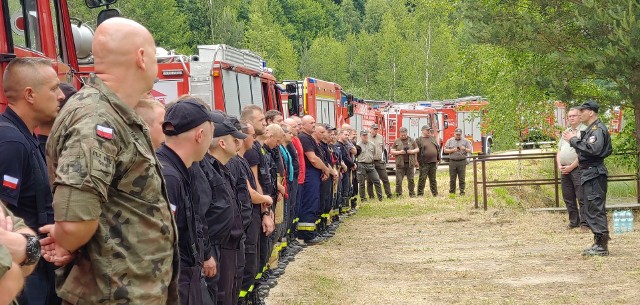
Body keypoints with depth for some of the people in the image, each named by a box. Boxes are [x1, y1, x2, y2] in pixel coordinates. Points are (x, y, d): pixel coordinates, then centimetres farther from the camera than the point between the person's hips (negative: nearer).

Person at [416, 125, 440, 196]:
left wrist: (438, 159, 13)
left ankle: (435, 193, 16)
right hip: (424, 164, -5)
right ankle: (420, 194, 1)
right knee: (422, 179, -4)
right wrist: (418, 162, -13)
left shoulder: (432, 138, 14)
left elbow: (438, 148, 18)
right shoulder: (419, 140, -4)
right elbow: (417, 152, -9)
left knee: (433, 179, 11)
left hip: (433, 163, 5)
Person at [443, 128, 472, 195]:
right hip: (452, 161, 1)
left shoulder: (465, 141, 7)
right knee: (452, 178, 2)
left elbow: (470, 150, 4)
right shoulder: (449, 141, 10)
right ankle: (452, 192, 9)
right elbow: (445, 150, 5)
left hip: (462, 161, -1)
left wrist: (464, 149, -15)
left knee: (462, 178, -1)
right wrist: (452, 150, -10)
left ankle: (462, 191, 5)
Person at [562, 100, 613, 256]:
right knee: (593, 209, 14)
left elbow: (593, 149, -28)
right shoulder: (590, 129, 18)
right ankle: (598, 243, 20)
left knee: (596, 208, -9)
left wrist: (574, 140, -20)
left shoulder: (598, 129, -14)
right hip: (589, 173, 11)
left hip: (594, 174, -11)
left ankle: (602, 246, -7)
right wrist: (575, 139, 8)